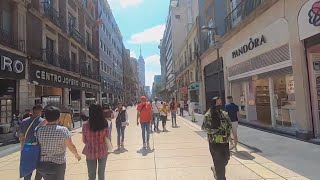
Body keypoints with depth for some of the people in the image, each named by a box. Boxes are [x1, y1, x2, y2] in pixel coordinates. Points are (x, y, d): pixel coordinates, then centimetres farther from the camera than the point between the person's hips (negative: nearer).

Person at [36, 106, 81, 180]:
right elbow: (71, 146, -8)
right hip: (57, 165, -4)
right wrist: (77, 155, 12)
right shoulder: (63, 130, -17)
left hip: (42, 164, 4)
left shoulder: (39, 130, -8)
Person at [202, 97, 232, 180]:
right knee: (218, 162, 2)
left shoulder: (224, 114, 6)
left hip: (225, 141, 6)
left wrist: (228, 132, -3)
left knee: (226, 159, 16)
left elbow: (229, 124, 16)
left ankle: (215, 169, 45)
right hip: (215, 142, -6)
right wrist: (216, 131, -20)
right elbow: (204, 127, -14)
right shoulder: (208, 115, -11)